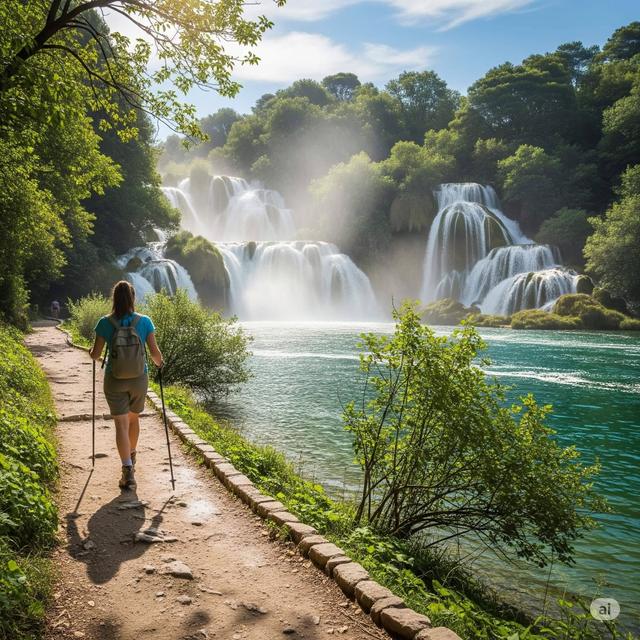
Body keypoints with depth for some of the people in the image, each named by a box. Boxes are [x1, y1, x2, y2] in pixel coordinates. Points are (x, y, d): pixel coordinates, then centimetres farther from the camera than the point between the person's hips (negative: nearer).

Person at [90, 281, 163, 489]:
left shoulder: (105, 323, -8)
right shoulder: (144, 321, -8)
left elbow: (95, 355, -2)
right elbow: (154, 351, -6)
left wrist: (91, 352, 21)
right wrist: (159, 363, 16)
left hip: (114, 380, -1)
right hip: (139, 379, 1)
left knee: (121, 424, 2)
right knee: (134, 418, 22)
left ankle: (128, 472, -6)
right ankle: (131, 456, 43)